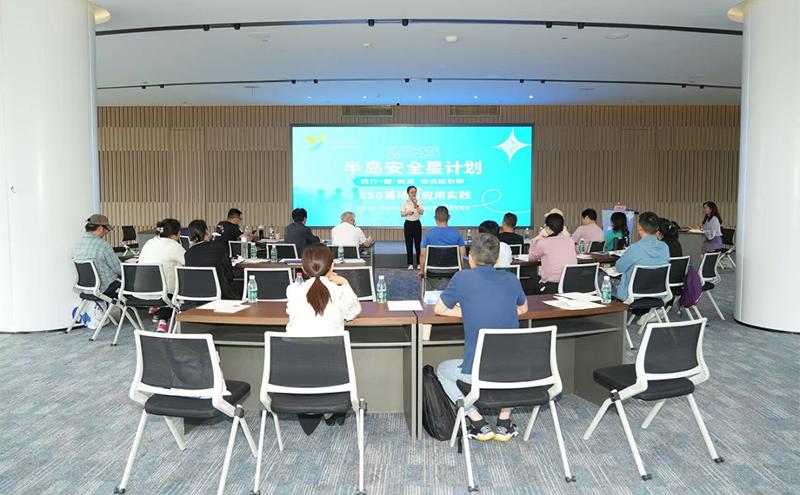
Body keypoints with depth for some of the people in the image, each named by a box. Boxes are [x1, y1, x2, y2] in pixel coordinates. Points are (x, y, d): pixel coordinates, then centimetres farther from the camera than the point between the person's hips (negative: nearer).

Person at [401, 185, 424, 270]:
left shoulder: (419, 202, 1)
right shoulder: (405, 202, 0)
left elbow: (421, 212, -11)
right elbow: (401, 214, -2)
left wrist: (416, 204, -22)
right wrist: (407, 212, -21)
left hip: (417, 224, 0)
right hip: (408, 224, 0)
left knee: (418, 244, 0)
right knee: (409, 244, 1)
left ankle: (419, 263, 9)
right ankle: (410, 264, 9)